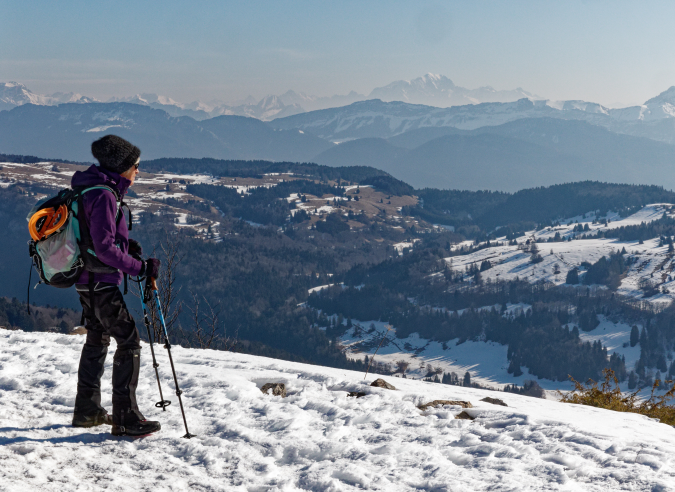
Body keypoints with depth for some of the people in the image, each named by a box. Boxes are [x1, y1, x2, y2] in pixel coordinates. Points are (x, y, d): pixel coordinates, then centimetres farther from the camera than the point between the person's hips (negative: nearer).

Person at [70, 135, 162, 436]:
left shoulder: (96, 190, 12)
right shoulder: (103, 195, -20)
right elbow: (105, 248, -25)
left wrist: (125, 244, 8)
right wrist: (140, 267, -21)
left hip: (87, 279, 11)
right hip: (102, 282, -11)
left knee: (97, 339, 20)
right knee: (129, 341, -7)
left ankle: (87, 411, 30)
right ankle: (126, 418, -5)